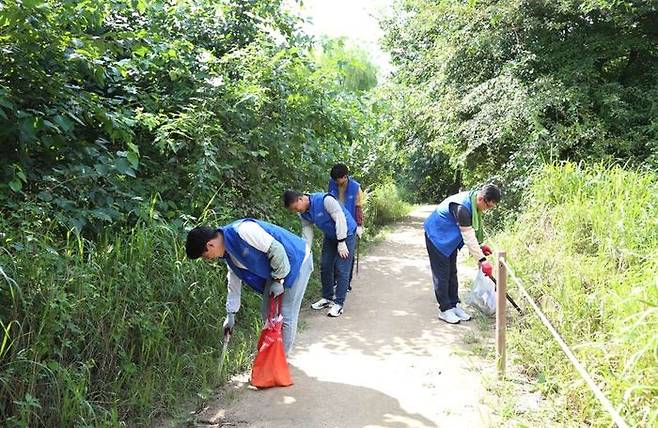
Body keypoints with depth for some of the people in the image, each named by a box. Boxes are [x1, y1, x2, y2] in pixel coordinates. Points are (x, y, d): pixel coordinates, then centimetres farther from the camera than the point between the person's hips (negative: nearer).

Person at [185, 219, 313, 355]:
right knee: (267, 312, 12)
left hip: (297, 260, -9)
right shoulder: (228, 252, 3)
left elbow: (276, 249, -26)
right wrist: (230, 315, 18)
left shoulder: (242, 230, -28)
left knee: (286, 315, -5)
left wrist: (278, 280, -17)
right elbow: (234, 283, 14)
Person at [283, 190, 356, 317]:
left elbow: (340, 218, -29)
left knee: (341, 270, -8)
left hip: (346, 233, -7)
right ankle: (327, 298, 25)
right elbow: (307, 232, -3)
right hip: (330, 236, 7)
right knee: (325, 267, 9)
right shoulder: (303, 214, -7)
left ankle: (339, 303, -1)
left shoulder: (325, 200, -31)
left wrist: (341, 243, -25)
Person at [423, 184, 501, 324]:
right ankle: (445, 310, 2)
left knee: (452, 272, 11)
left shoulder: (474, 203, -5)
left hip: (450, 238, 9)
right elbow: (468, 237, -33)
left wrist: (480, 247, -1)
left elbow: (472, 230, 9)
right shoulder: (462, 207, -34)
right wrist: (482, 259, -31)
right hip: (437, 236, -9)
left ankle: (454, 305, 18)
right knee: (442, 274, -5)